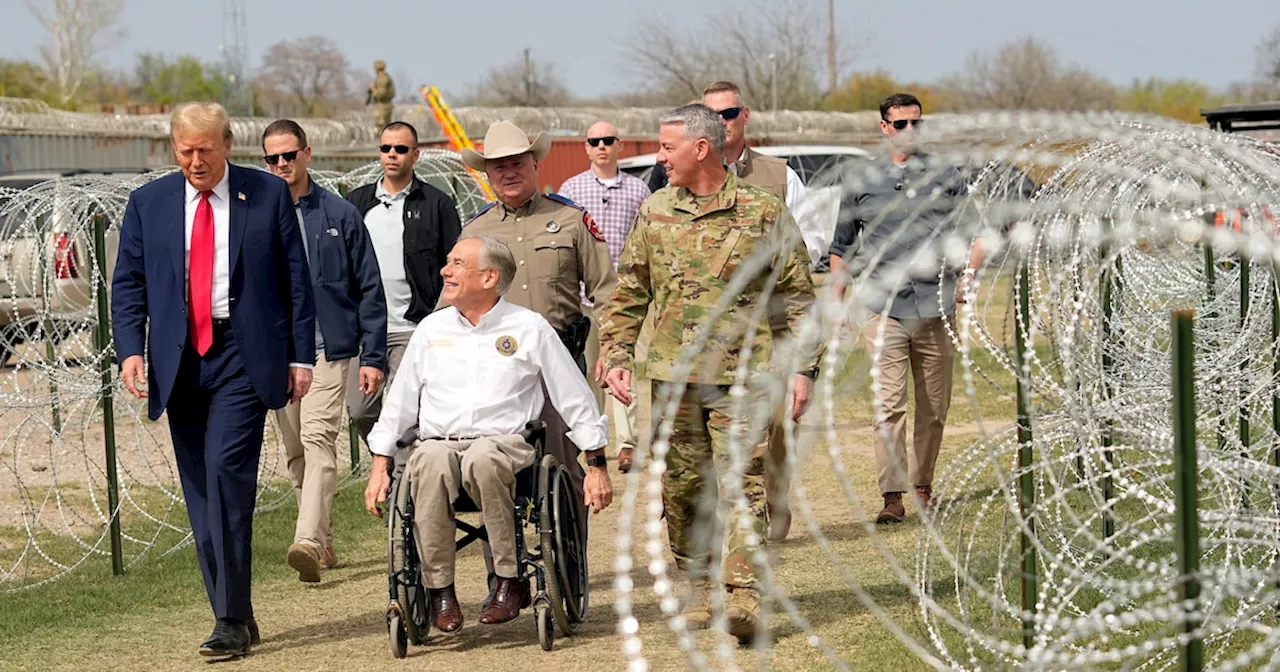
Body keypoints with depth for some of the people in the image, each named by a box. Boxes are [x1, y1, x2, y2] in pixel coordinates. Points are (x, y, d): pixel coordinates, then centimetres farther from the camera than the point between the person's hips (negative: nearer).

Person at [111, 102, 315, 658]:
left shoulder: (269, 195, 3)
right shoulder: (148, 203, 9)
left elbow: (296, 279, 4)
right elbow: (127, 284, 9)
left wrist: (301, 356, -1)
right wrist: (130, 349, -6)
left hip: (242, 356, -4)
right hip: (178, 361, 4)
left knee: (227, 474, -17)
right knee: (200, 492, 5)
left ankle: (231, 620, -15)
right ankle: (235, 616, 14)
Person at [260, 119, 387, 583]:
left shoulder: (340, 215, 2)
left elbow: (369, 289, 4)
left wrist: (373, 357, -2)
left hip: (330, 348, -3)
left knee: (318, 440, -16)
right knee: (296, 452, 9)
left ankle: (308, 541, -26)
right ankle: (323, 543, 20)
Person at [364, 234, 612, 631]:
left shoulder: (529, 328, 8)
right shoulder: (432, 329, 18)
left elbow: (576, 401, 11)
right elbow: (398, 404, 23)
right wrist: (380, 466, 15)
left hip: (505, 441, -2)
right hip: (437, 441, 2)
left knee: (483, 460, -40)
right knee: (431, 462, -36)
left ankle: (510, 580, -27)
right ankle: (439, 589, -26)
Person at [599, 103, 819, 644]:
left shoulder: (763, 213, 0)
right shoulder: (654, 213, 10)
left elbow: (797, 296, 3)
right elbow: (628, 295, 16)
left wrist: (802, 367, -3)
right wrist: (616, 358, 7)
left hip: (742, 376, -4)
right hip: (672, 376, 4)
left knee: (743, 483, -11)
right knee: (682, 490, 7)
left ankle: (743, 594, -14)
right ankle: (700, 592, 19)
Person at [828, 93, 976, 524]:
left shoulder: (946, 177, 10)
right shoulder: (862, 182, 9)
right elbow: (842, 248, 17)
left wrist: (969, 276, 1)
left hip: (936, 308, 2)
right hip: (884, 308, -1)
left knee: (934, 408, 7)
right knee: (889, 404, -12)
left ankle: (922, 485, 22)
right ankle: (892, 496, -13)